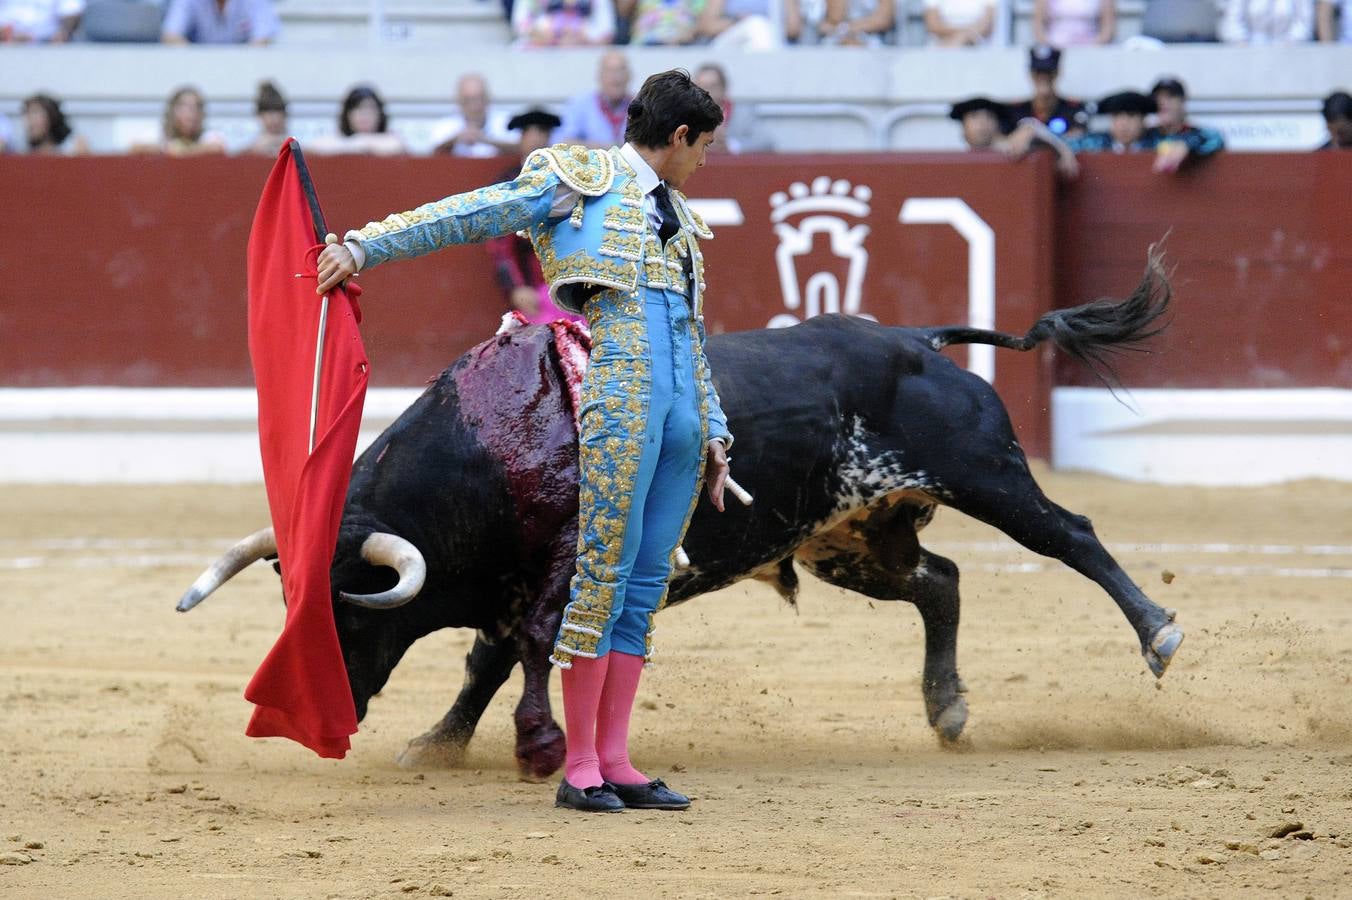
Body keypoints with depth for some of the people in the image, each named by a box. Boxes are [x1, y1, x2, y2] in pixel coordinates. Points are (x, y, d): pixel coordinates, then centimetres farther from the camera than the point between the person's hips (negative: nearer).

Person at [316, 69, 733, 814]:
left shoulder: (678, 220, 26)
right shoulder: (579, 181, 5)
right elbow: (467, 216, 2)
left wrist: (715, 433, 23)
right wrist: (365, 247, -5)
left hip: (683, 410, 7)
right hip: (622, 392, -7)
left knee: (648, 578, 4)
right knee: (604, 568, -9)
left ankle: (613, 760, 6)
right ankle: (578, 766, -8)